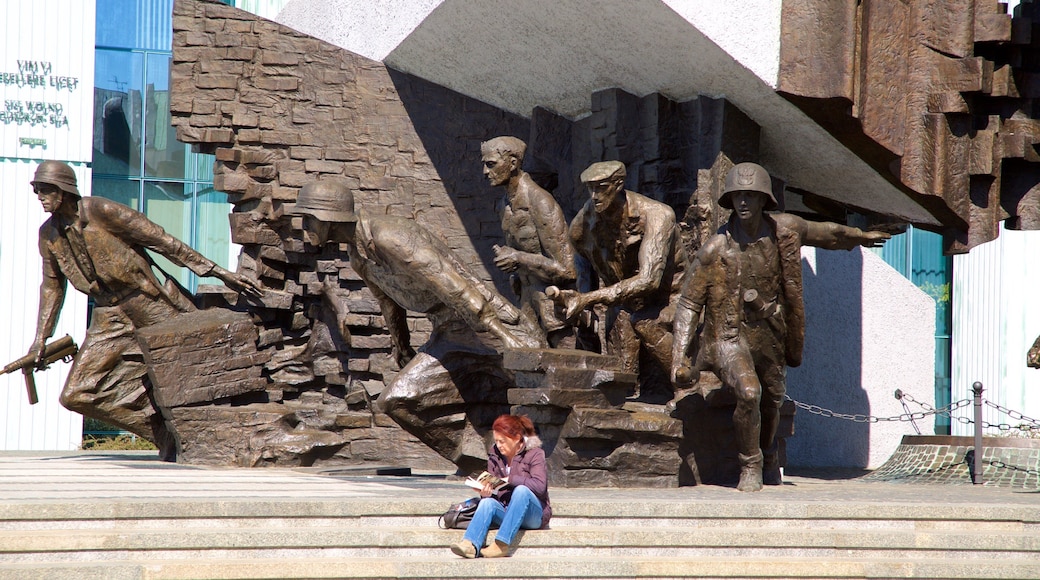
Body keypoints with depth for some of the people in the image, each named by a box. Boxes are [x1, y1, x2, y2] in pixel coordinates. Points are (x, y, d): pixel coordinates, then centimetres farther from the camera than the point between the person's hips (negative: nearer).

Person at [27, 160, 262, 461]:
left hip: (151, 306, -5)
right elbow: (52, 286, 19)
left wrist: (219, 272, -14)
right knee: (78, 395, -6)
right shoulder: (48, 235, 3)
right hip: (109, 320, 5)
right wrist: (41, 338, 16)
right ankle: (167, 435, 1)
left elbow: (162, 241, -13)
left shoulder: (102, 211, -15)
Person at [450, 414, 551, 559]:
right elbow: (491, 486, 8)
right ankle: (470, 545, -51)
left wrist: (510, 479, -19)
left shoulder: (534, 454, -4)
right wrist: (486, 492, -16)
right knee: (487, 502, -27)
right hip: (505, 511, 4)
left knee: (521, 490, -34)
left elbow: (540, 486, -18)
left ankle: (502, 545, -45)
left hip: (534, 515, -4)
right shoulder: (495, 456, 9)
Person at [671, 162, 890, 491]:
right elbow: (689, 303, -12)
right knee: (749, 393, -27)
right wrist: (679, 356, -20)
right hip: (729, 334, -5)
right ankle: (750, 467, -7)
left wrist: (860, 237, 33)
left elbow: (826, 233, 15)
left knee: (773, 398, 20)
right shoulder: (716, 249, -17)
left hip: (770, 334, 5)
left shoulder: (785, 230, -7)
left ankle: (768, 455, 51)